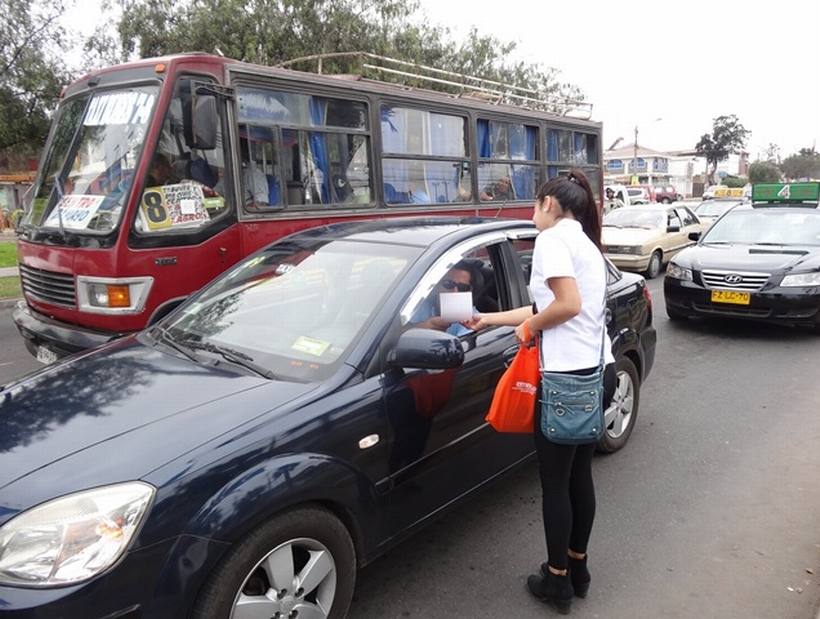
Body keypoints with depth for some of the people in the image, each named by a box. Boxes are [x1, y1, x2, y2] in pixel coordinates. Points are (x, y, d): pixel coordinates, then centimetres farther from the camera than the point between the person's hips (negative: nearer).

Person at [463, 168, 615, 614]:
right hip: (599, 371, 9)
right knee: (579, 474, 19)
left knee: (554, 482, 5)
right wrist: (489, 319, 24)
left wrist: (529, 327, -5)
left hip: (569, 376, -9)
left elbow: (568, 304, -23)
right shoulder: (587, 244, 18)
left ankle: (557, 581, 21)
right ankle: (577, 569, 33)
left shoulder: (553, 237, -10)